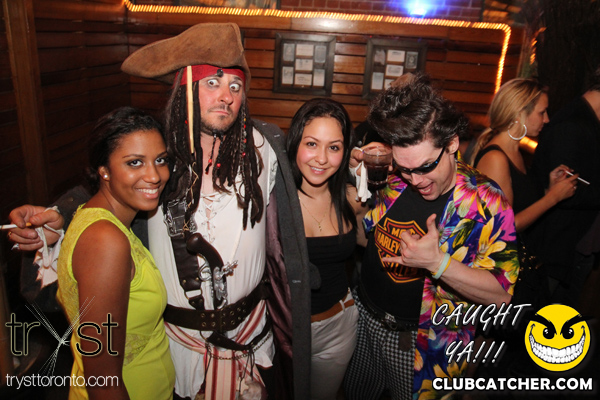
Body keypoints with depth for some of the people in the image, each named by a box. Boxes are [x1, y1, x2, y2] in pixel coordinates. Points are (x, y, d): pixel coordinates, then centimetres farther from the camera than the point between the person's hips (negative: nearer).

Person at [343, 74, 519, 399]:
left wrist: (437, 262, -33)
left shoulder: (486, 203, -20)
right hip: (364, 317, 4)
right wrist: (357, 176, -11)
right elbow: (365, 236, 6)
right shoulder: (393, 179, -10)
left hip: (422, 343, -4)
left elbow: (500, 293, -19)